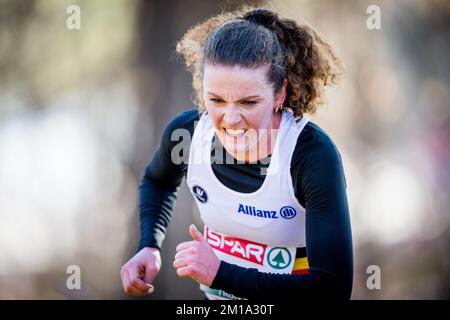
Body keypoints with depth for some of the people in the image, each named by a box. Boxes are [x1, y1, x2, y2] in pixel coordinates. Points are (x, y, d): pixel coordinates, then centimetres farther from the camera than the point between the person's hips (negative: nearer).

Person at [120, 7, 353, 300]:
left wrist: (220, 274, -31)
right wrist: (149, 248, -5)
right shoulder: (186, 131, -13)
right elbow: (158, 182, 12)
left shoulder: (314, 154, -26)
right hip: (216, 296, 4)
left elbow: (334, 288, -30)